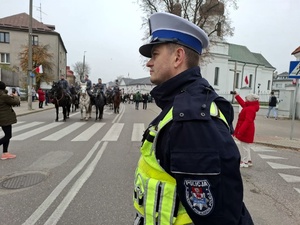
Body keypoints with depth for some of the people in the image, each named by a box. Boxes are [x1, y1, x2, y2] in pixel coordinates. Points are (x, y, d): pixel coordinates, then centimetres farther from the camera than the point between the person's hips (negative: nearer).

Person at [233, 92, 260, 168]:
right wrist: (236, 95, 32)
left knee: (244, 146, -2)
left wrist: (241, 131, -31)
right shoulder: (249, 107, 9)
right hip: (246, 131, 11)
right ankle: (248, 161, 29)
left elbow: (247, 121, -29)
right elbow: (242, 103, 28)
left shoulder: (250, 109, -22)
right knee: (246, 146, 18)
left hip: (246, 131, -11)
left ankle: (245, 162, 7)